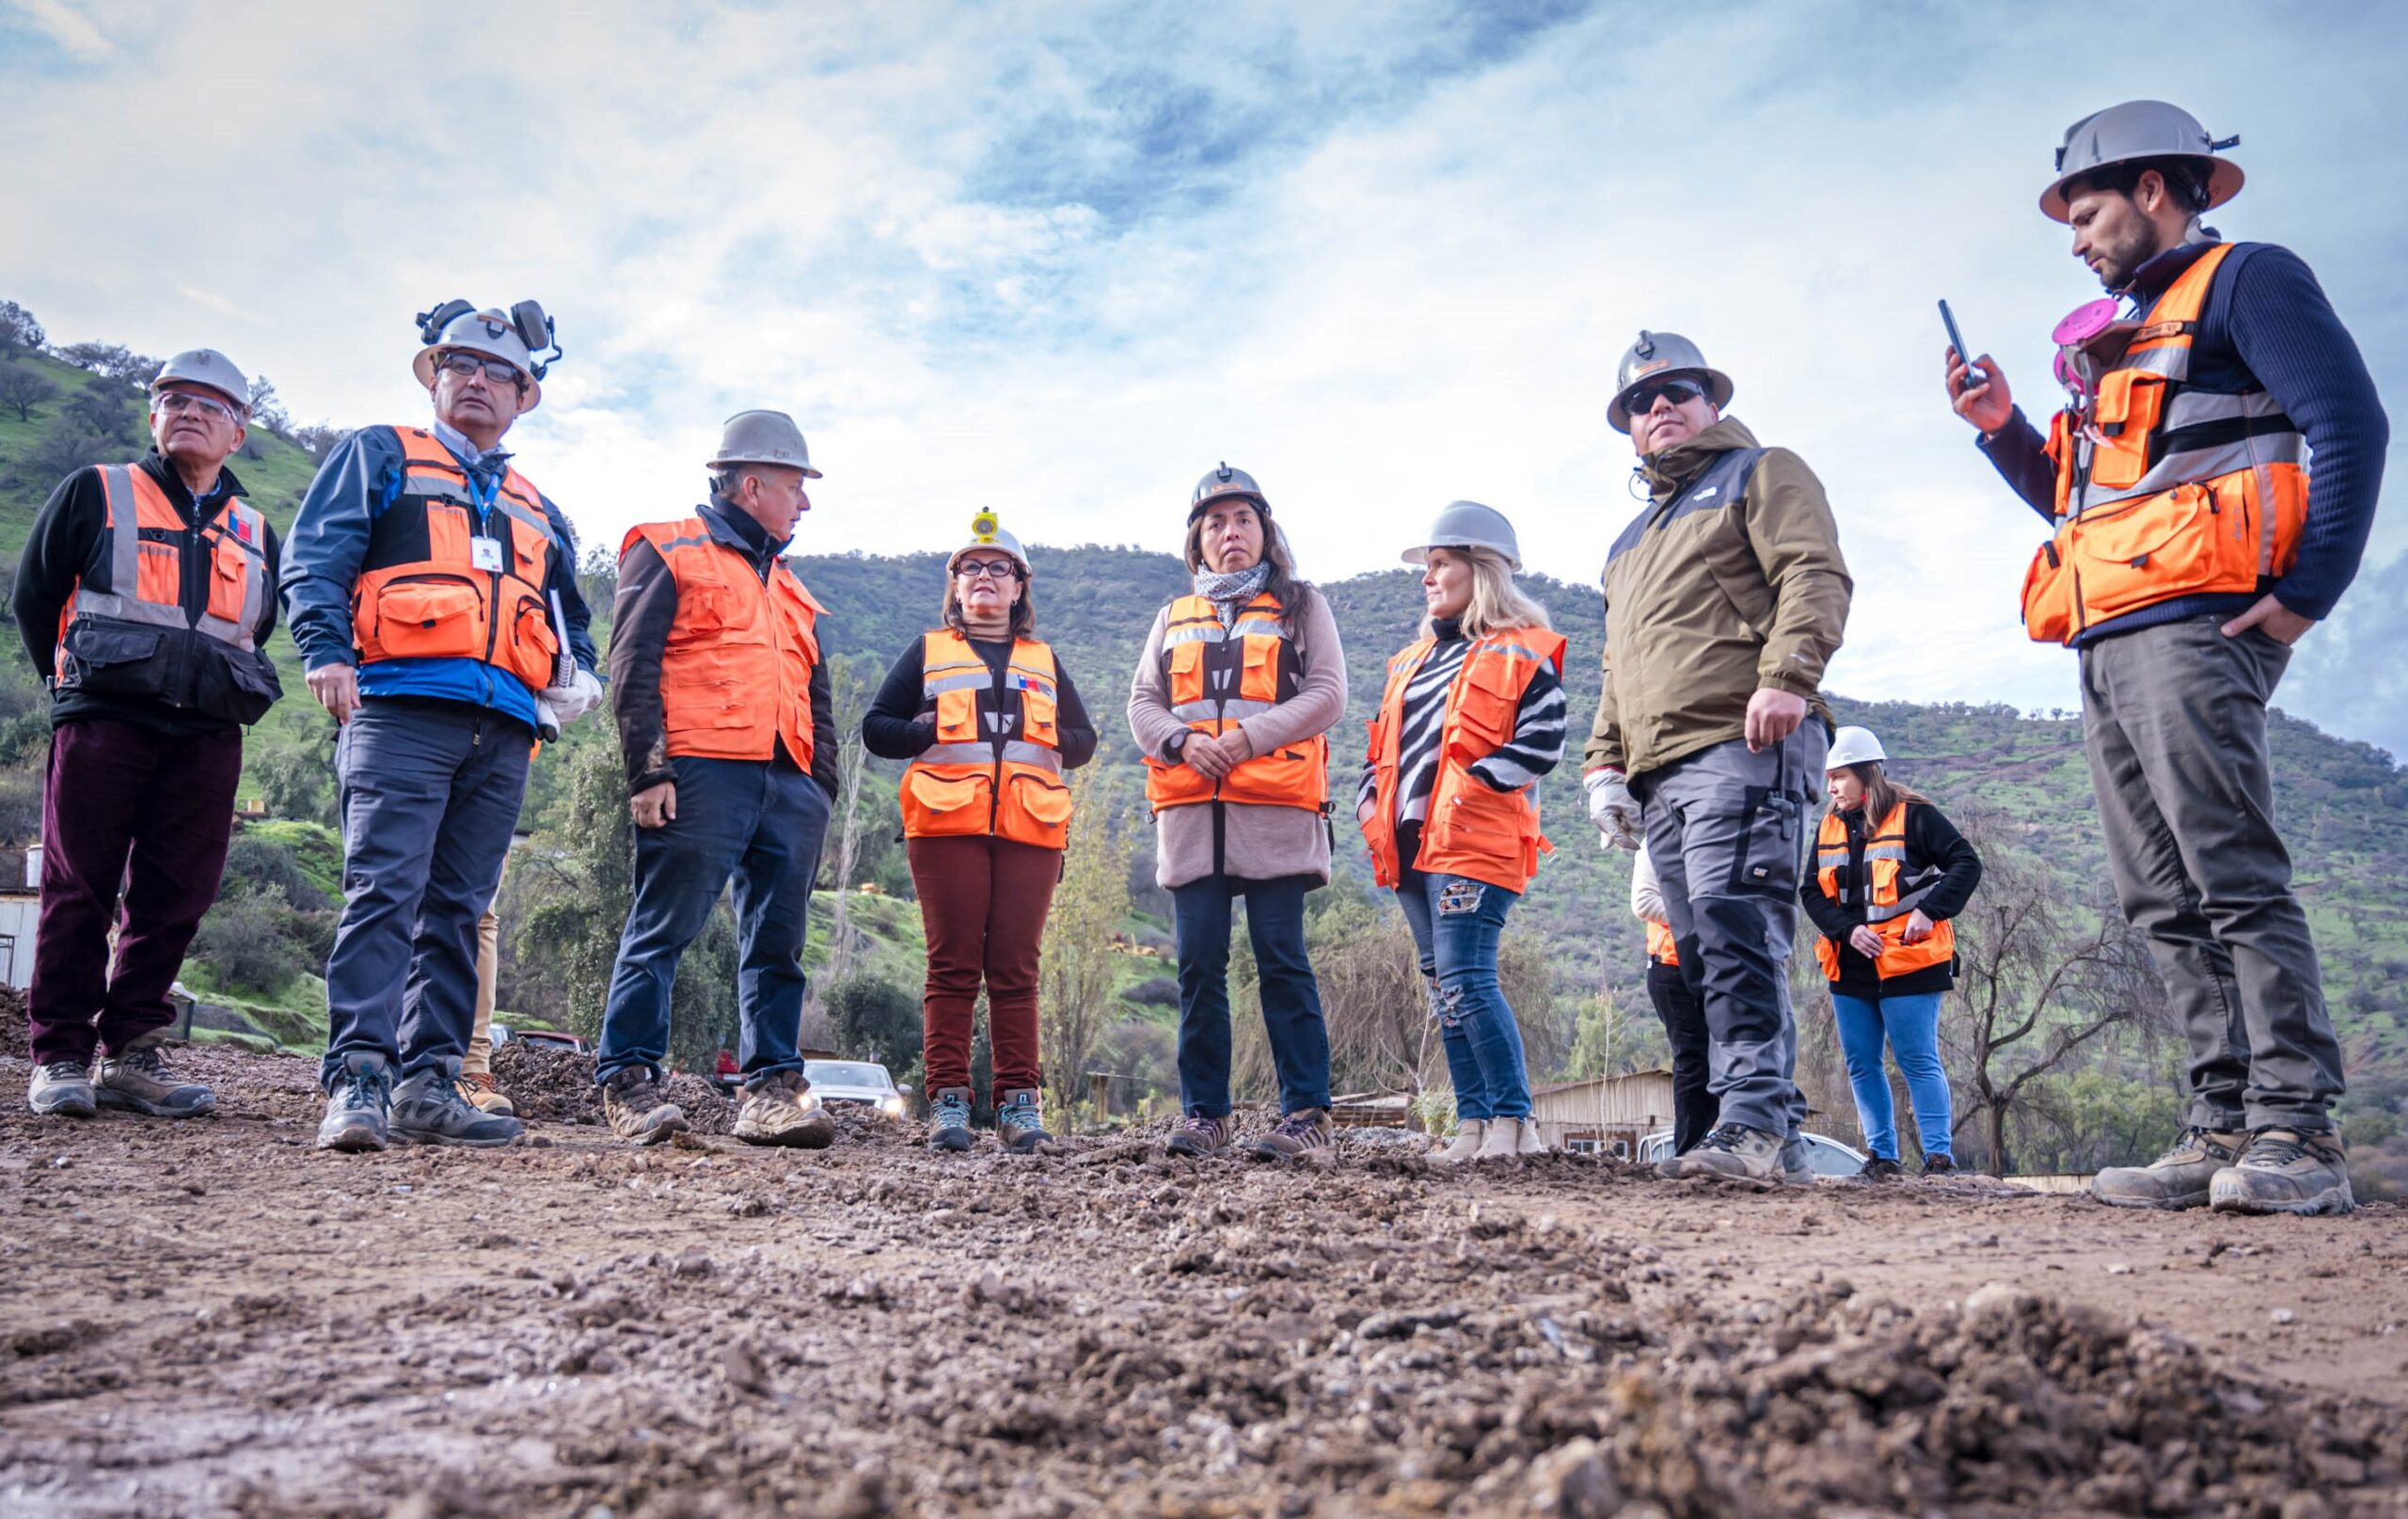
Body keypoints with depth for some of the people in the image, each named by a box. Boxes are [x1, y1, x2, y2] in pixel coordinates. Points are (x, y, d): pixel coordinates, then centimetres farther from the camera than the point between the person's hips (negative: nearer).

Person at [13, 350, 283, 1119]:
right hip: (103, 723, -3)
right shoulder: (94, 494, 9)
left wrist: (226, 696, 14)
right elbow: (34, 596, 10)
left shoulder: (255, 533, 19)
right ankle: (59, 1056, 5)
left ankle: (130, 1053, 9)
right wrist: (75, 686, 9)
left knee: (174, 900, 1)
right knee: (80, 891, -2)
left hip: (207, 738, 3)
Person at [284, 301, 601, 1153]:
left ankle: (428, 1086, 6)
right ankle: (357, 1080, -16)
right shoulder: (380, 459, 15)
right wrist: (326, 651, -15)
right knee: (385, 891, -15)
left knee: (458, 910, 3)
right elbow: (316, 559, 2)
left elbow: (566, 612, 32)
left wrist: (578, 673, 10)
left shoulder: (537, 512, 29)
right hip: (400, 709, -5)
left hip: (502, 731, 5)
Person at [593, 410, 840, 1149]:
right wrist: (649, 769, -13)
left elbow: (816, 698, 27)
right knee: (664, 929, -5)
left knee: (777, 943, 4)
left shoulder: (789, 588, 28)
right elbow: (632, 667, -3)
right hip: (703, 775, -6)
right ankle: (628, 1080, 3)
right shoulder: (670, 552, 7)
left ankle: (773, 1087, 8)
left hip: (789, 784, 7)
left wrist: (822, 786, 15)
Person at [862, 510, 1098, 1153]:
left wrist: (1051, 738, 0)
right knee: (953, 964, -6)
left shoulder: (1045, 661, 24)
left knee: (1015, 968, -2)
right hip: (946, 823, -1)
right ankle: (948, 1101, -3)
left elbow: (1085, 739, 22)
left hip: (1030, 829, 2)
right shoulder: (928, 651, 18)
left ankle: (1019, 1103, 0)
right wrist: (928, 731, -5)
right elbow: (876, 727, 14)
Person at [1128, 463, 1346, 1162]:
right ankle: (1204, 1113, 8)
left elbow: (1327, 695, 1)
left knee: (1282, 960, -6)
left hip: (1275, 811, -3)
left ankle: (1306, 1111, -1)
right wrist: (1182, 741, -7)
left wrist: (1247, 737, -11)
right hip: (1191, 811, 3)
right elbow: (1142, 703, 15)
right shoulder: (1175, 618, 23)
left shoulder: (1301, 607, 13)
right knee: (1199, 965, 1)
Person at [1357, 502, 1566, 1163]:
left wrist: (1469, 786, -16)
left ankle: (1514, 1119, -6)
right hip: (1411, 847, 8)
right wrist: (1369, 802, 9)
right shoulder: (1411, 661, 22)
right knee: (1443, 986, 8)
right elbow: (1382, 747, 25)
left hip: (1476, 843, -8)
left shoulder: (1525, 652, 0)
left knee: (1466, 980, -15)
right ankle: (1474, 1122, 13)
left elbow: (1542, 742, -11)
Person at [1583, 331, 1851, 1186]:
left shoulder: (1761, 474, 11)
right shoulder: (1632, 538, 32)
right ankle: (1775, 1141, 5)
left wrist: (1786, 675, -21)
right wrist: (1606, 759, 21)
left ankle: (1755, 1121, -22)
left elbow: (1816, 576, -6)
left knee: (1732, 929, -21)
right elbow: (1616, 665, 32)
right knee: (1703, 952, 3)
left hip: (1743, 745, -8)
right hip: (1661, 771, 8)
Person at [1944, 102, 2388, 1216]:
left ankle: (2295, 1133, -10)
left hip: (2193, 628, -9)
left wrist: (2306, 591, -14)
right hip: (2110, 647, 9)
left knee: (2235, 878, -13)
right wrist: (2002, 427, 17)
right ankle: (2226, 1125, 5)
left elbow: (2350, 424, -8)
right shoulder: (2122, 339, 29)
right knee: (2162, 902, 3)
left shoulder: (2244, 279, 4)